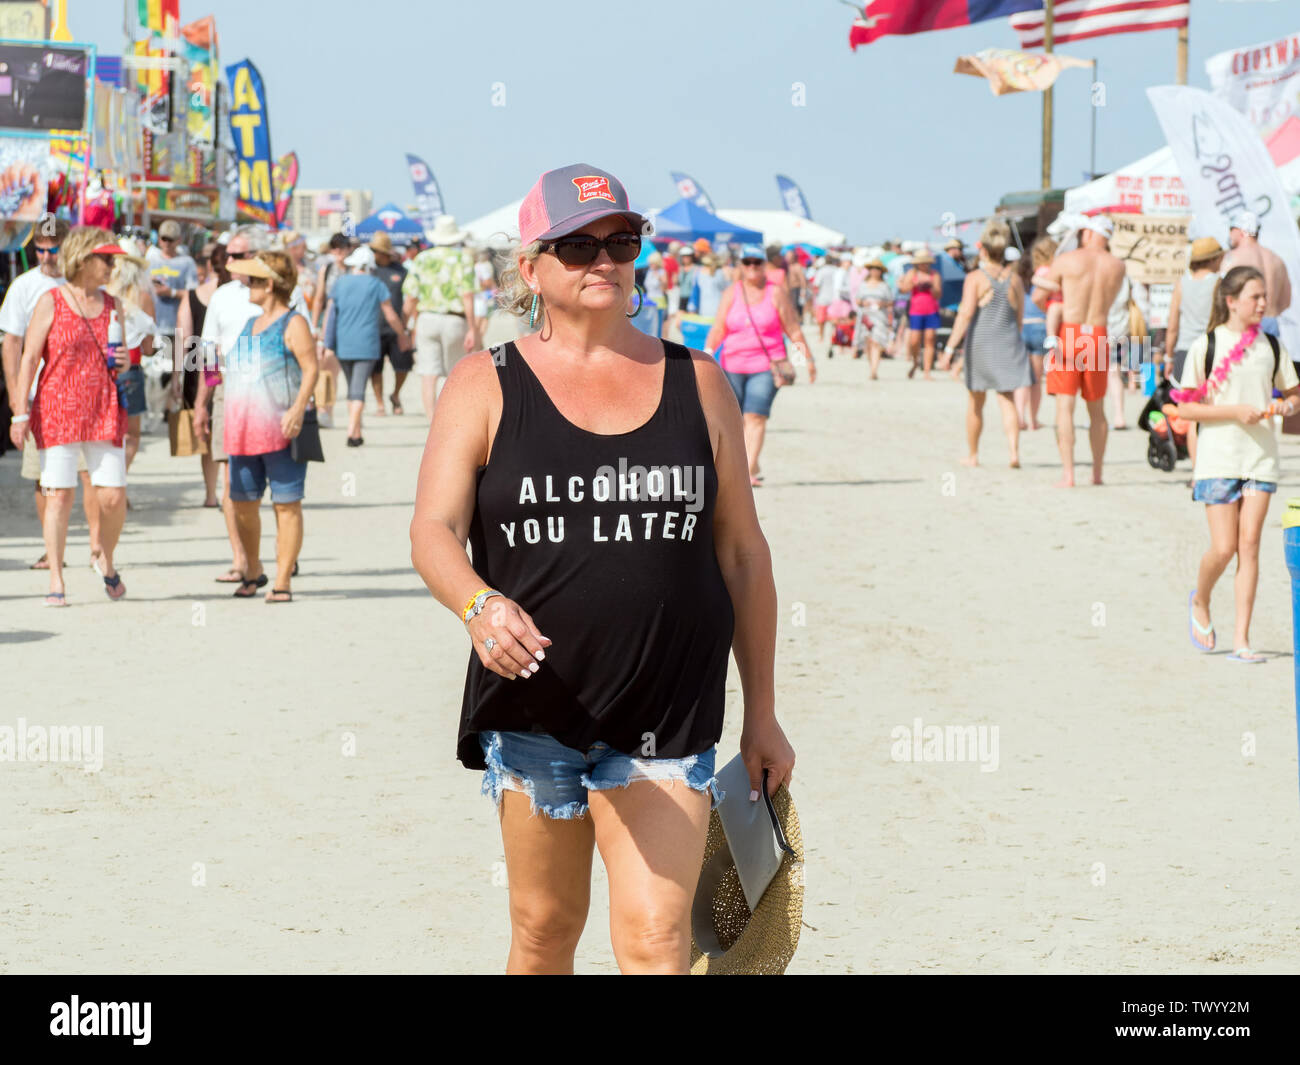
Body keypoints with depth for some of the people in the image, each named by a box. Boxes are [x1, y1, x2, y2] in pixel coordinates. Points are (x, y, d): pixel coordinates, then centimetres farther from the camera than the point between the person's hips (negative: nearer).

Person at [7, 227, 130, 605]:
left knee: (113, 496, -4)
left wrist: (123, 364, -1)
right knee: (59, 495, -6)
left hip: (105, 411, 4)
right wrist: (20, 414, -9)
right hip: (58, 409, -3)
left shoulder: (112, 306, 12)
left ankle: (107, 561, 23)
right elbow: (28, 358, -3)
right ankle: (56, 581, 1)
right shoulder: (51, 302, -1)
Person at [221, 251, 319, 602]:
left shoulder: (293, 324, -4)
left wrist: (298, 408, -24)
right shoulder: (250, 326, 19)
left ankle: (282, 582, -2)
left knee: (286, 504, -4)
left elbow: (311, 369, -12)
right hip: (244, 432, 7)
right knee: (243, 503, 8)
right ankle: (253, 571, 25)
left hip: (281, 431, -7)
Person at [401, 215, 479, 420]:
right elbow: (467, 296, -11)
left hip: (427, 318, 2)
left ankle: (432, 419, -8)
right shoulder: (462, 258, -3)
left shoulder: (421, 259, 7)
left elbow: (411, 298, 4)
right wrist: (472, 329, -10)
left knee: (428, 374, -1)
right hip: (454, 320, -2)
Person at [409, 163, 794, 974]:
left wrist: (762, 711, 11)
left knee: (655, 944, -10)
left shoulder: (697, 383, 8)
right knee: (545, 930, 11)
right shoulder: (486, 387, 3)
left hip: (667, 715, 0)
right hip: (533, 708, 0)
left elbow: (742, 551, 12)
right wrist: (478, 605, -32)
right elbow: (433, 530, -9)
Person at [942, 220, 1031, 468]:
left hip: (981, 344, -2)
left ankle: (972, 455, 22)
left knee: (976, 403, 12)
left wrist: (950, 347, -17)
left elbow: (966, 314, -17)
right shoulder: (1014, 278, 4)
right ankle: (1014, 450, -19)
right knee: (1007, 401, 0)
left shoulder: (975, 278, -8)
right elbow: (1020, 316, 10)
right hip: (1009, 343, 2)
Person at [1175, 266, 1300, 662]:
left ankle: (1241, 640, 0)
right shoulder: (1206, 346, -5)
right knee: (1224, 547, -5)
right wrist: (1235, 411, -17)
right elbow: (1185, 408, -7)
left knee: (1249, 544, -2)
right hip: (1218, 457, -3)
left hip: (1260, 456, 3)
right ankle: (1200, 601, 27)